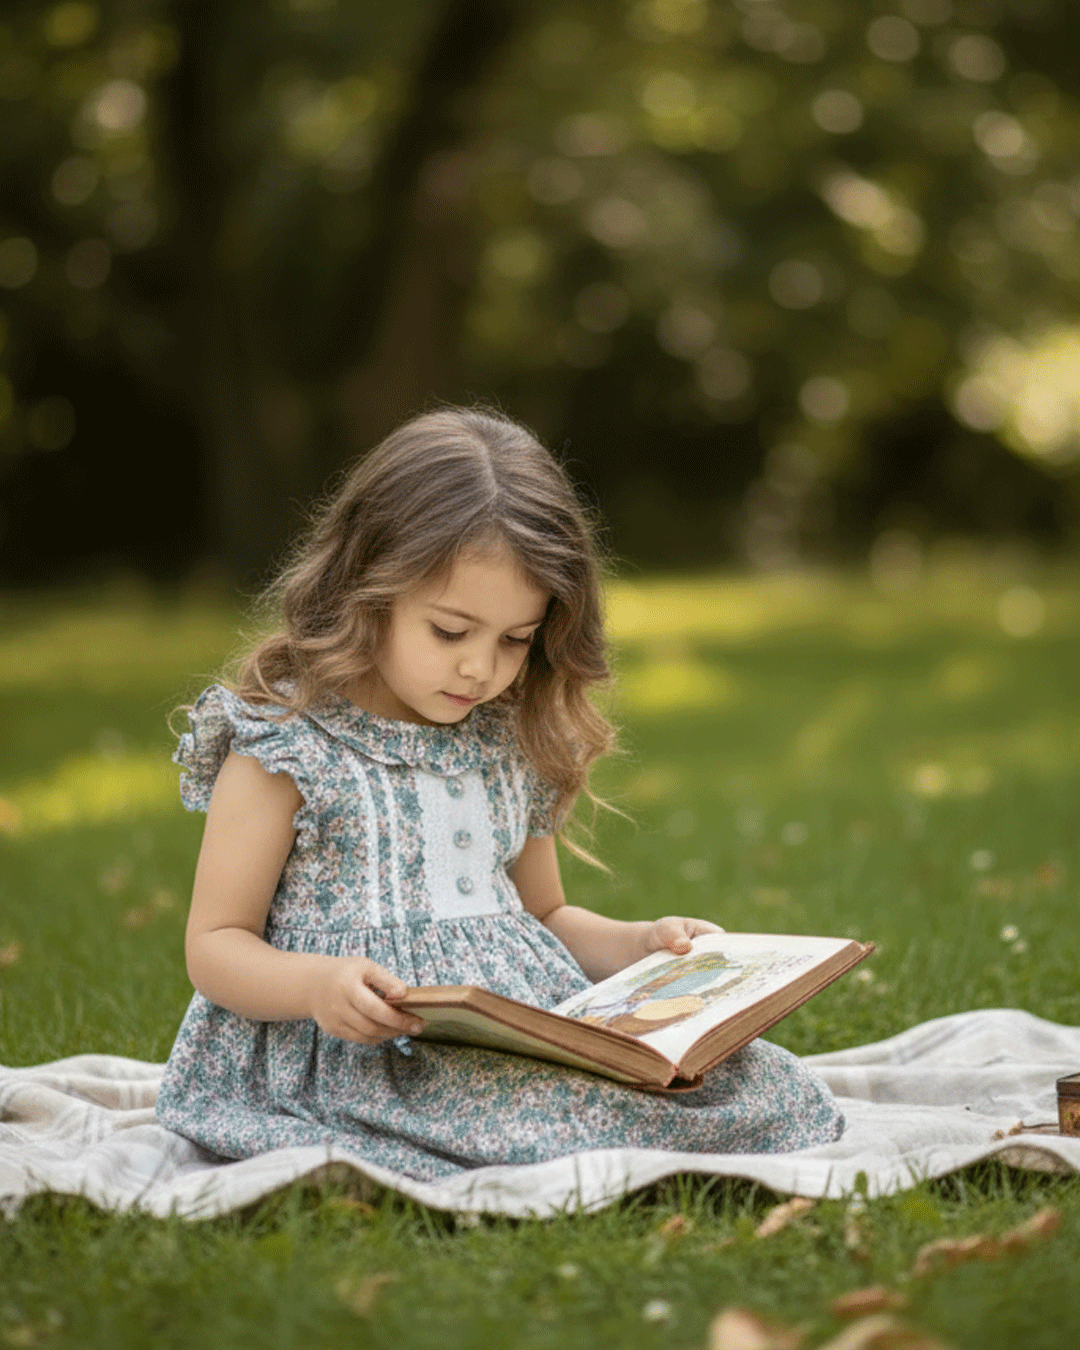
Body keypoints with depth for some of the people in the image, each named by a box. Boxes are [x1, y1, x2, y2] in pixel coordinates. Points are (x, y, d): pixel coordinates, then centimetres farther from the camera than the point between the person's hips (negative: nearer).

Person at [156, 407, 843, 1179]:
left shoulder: (515, 747, 14)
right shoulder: (282, 747, -5)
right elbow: (215, 945, -3)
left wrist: (641, 947, 7)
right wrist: (317, 984, -24)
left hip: (528, 1024, 6)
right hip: (363, 1052, -6)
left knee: (770, 1087, -14)